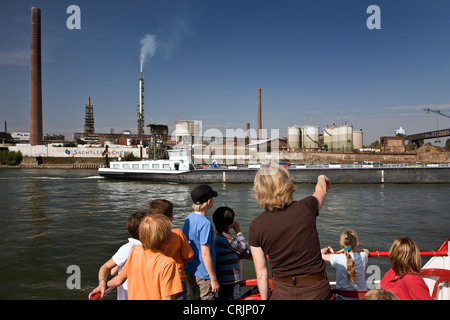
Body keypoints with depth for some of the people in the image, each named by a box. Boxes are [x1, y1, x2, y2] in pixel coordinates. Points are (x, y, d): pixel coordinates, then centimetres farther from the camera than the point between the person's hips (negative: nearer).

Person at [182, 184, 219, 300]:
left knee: (192, 297, 20)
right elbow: (205, 254, -23)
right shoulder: (205, 224, -24)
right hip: (203, 275, -8)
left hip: (189, 272, 8)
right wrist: (214, 279, -15)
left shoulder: (189, 218, 1)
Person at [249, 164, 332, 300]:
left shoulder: (255, 227, -11)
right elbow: (321, 190, 14)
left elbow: (261, 274, -5)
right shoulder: (306, 208, -12)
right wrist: (322, 179, 37)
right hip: (317, 291, 0)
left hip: (282, 293, 1)